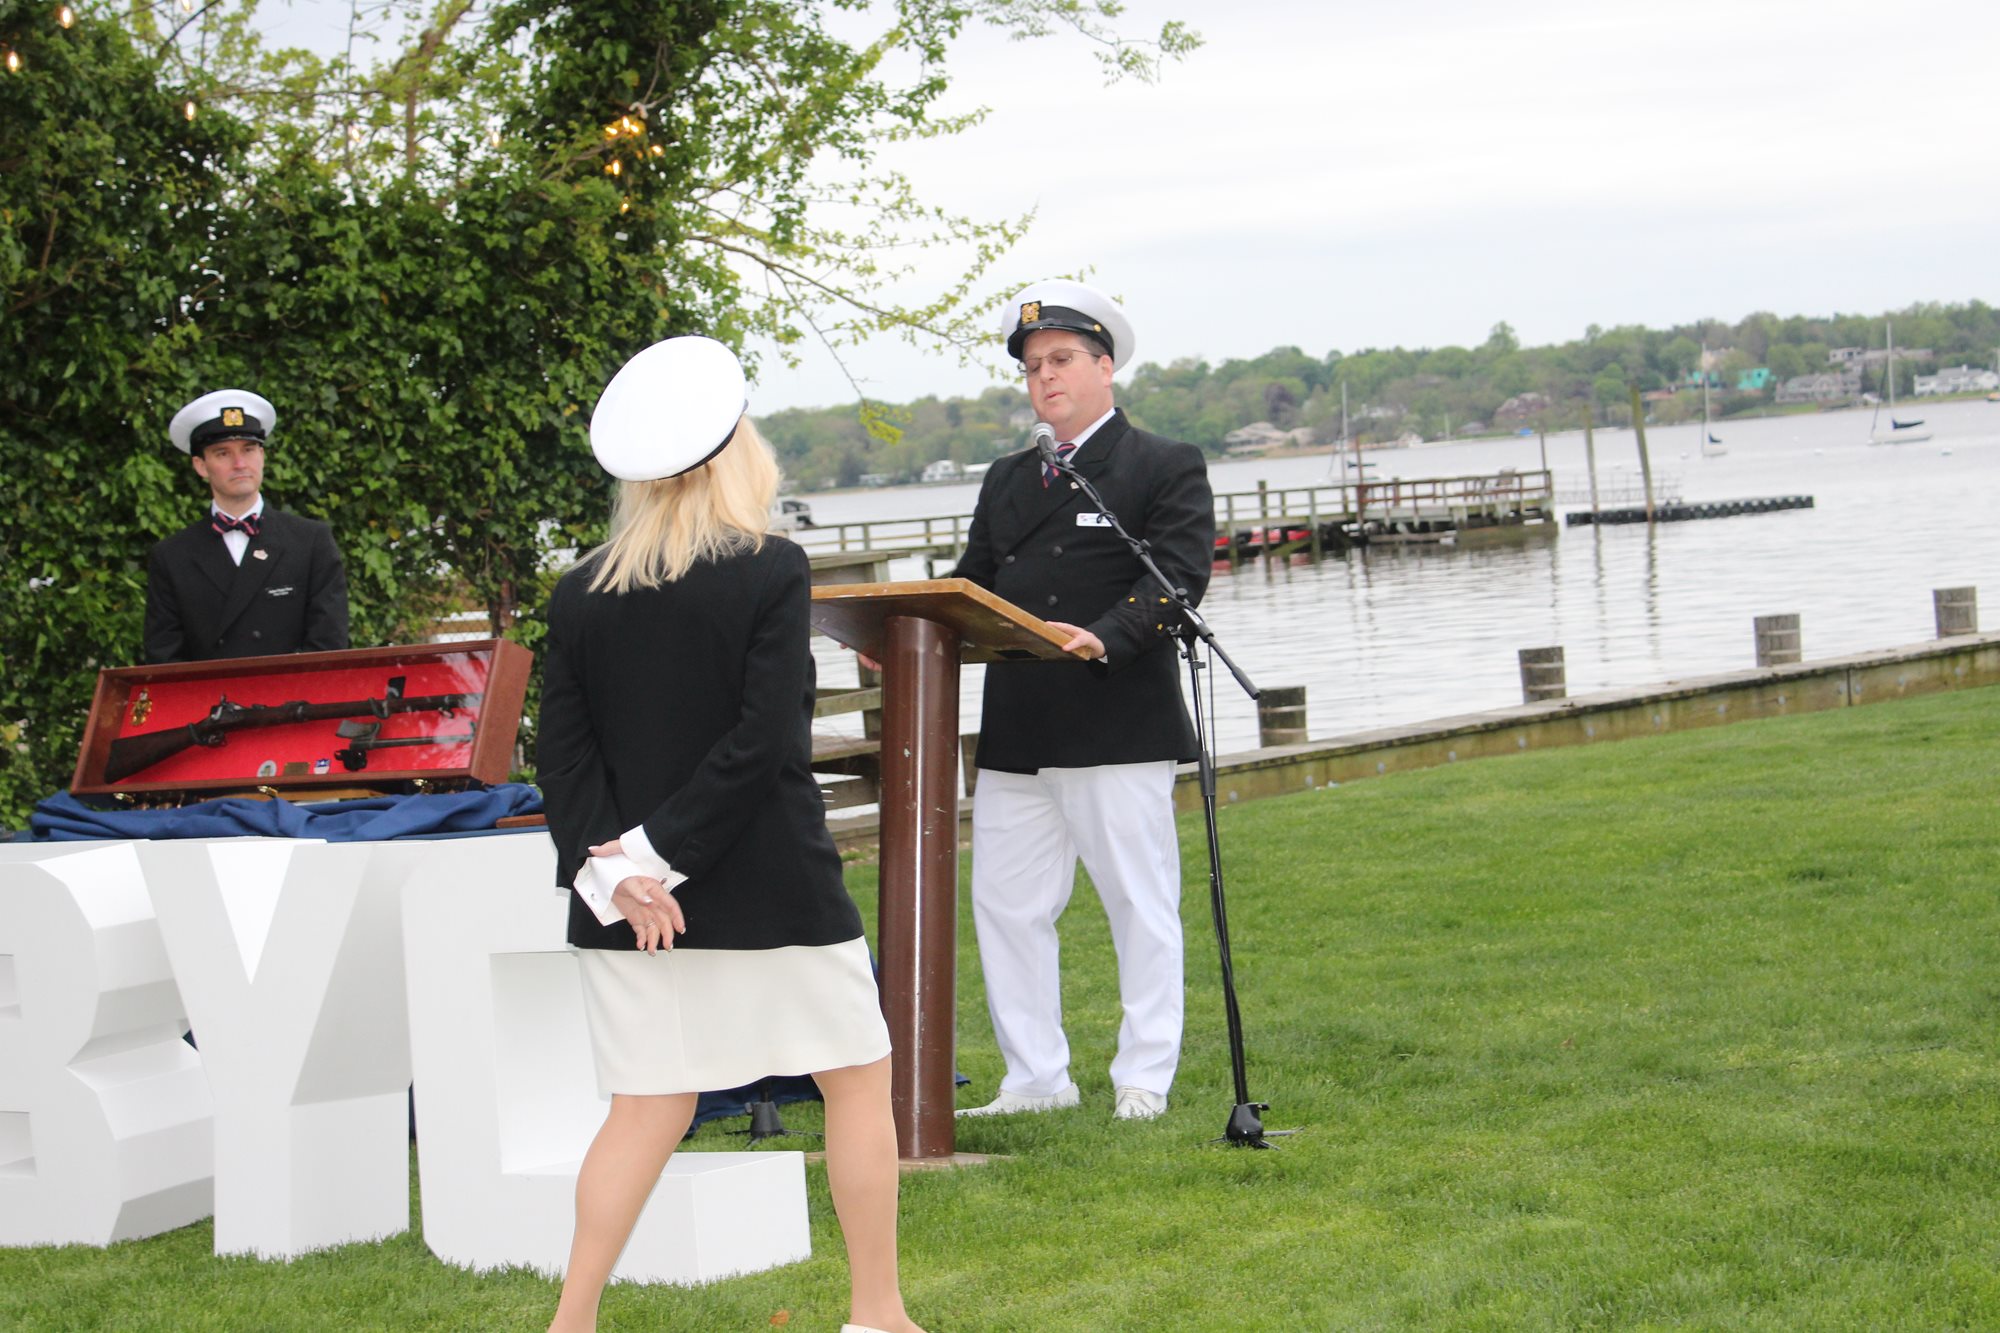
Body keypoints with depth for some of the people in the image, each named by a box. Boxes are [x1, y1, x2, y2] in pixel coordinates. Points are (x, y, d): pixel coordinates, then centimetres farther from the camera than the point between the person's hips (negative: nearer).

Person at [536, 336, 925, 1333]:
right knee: (858, 1076, 12)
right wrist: (657, 857, -13)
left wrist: (614, 868, -8)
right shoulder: (771, 571, -9)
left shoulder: (579, 594, 4)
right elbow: (761, 743, -16)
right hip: (772, 891, -4)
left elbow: (562, 752, -2)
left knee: (646, 1108, 10)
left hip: (632, 904, 4)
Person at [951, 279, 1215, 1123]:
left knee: (1141, 908, 0)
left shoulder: (1167, 469, 2)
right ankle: (1035, 1080, 15)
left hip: (1120, 729, -6)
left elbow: (1176, 579, -11)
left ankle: (1144, 1080, 8)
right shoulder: (1007, 481, 21)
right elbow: (970, 588, 16)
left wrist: (1103, 639, -28)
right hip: (1016, 733, 6)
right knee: (1006, 905, 6)